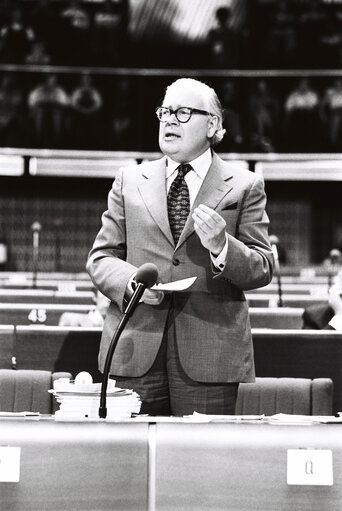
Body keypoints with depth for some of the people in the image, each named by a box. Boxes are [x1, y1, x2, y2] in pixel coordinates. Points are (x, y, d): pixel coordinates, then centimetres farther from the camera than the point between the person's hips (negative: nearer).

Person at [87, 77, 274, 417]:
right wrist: (131, 281, -9)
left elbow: (263, 269, 4)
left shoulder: (244, 186, 8)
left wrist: (221, 245, -16)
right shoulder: (129, 181, 14)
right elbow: (100, 258, 12)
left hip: (210, 353, -1)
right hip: (135, 351, 2)